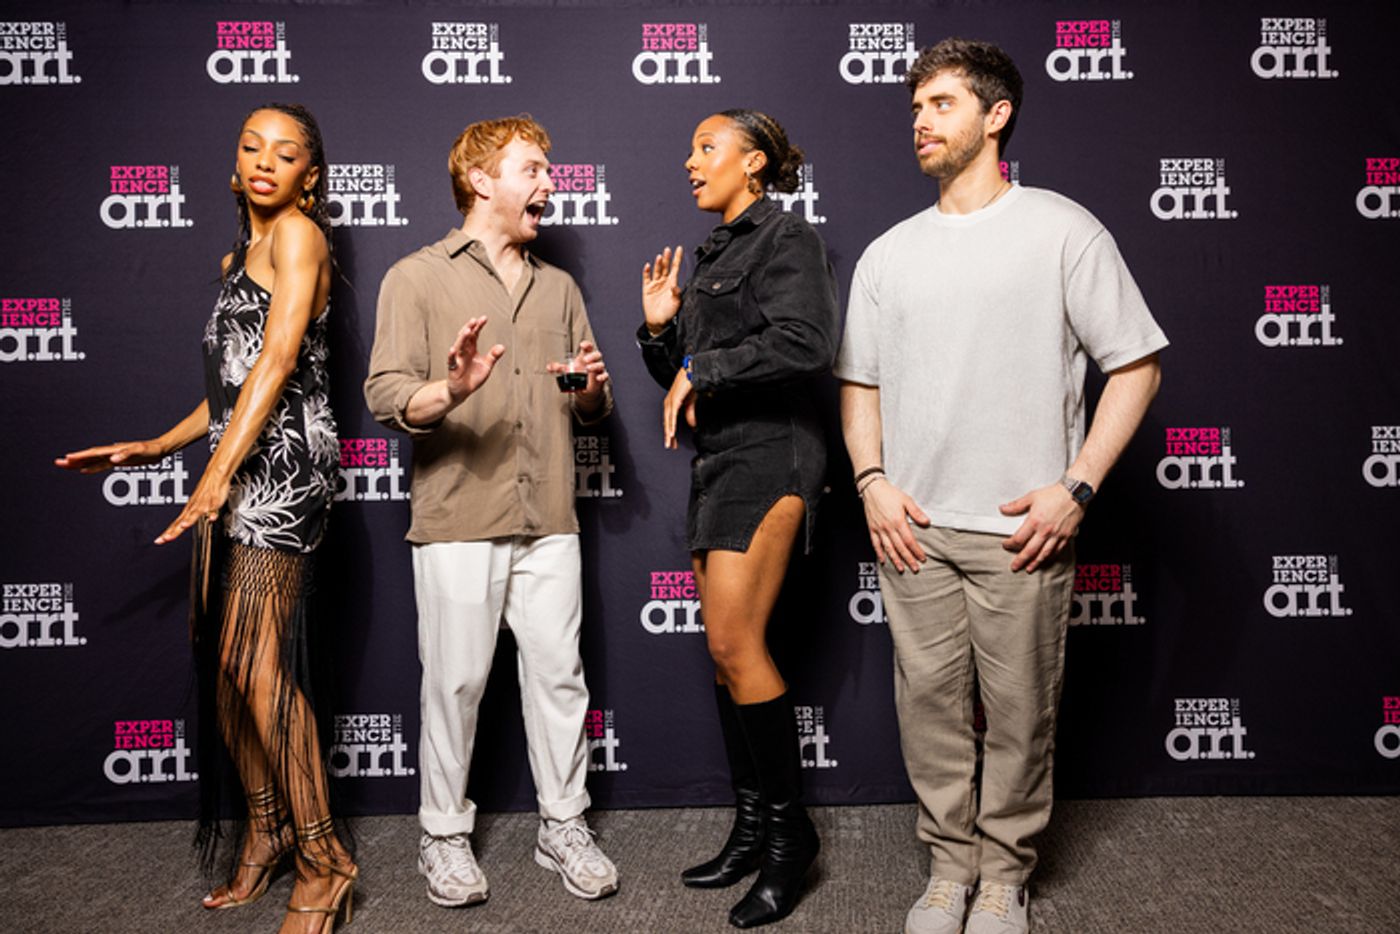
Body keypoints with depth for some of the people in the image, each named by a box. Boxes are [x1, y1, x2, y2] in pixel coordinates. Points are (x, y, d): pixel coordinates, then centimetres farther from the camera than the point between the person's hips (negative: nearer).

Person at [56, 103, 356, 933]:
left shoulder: (298, 233, -3)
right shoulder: (237, 259, 23)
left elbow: (276, 364, -13)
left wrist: (215, 478, -18)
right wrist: (156, 448, 22)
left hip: (283, 461, -9)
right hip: (239, 464, 9)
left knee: (256, 664, -12)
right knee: (220, 659, 8)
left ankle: (324, 862, -2)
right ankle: (267, 829, 23)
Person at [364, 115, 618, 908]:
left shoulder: (559, 288, 19)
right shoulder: (417, 278, 3)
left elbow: (591, 410, 20)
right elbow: (386, 395, -7)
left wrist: (594, 388, -3)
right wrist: (450, 392, -26)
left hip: (549, 522, 4)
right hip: (458, 521, -4)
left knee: (559, 674, 6)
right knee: (456, 681, 2)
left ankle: (564, 827, 21)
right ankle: (445, 835, 20)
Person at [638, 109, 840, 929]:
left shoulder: (785, 237, -4)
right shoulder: (713, 255, 20)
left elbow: (806, 346, -21)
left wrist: (700, 366, -14)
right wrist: (661, 328, 3)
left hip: (769, 455, -8)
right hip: (719, 460, 9)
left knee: (734, 640, -13)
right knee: (729, 649, 7)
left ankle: (791, 826, 3)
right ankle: (754, 829, 17)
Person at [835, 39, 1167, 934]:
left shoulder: (1063, 230, 0)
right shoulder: (889, 253, 12)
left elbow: (1136, 364, -2)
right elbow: (861, 380, 16)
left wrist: (1076, 487, -11)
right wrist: (872, 480, 1)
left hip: (1019, 530, -3)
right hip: (914, 526, 4)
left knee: (1020, 710, 5)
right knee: (929, 701, 8)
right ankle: (952, 861, 26)